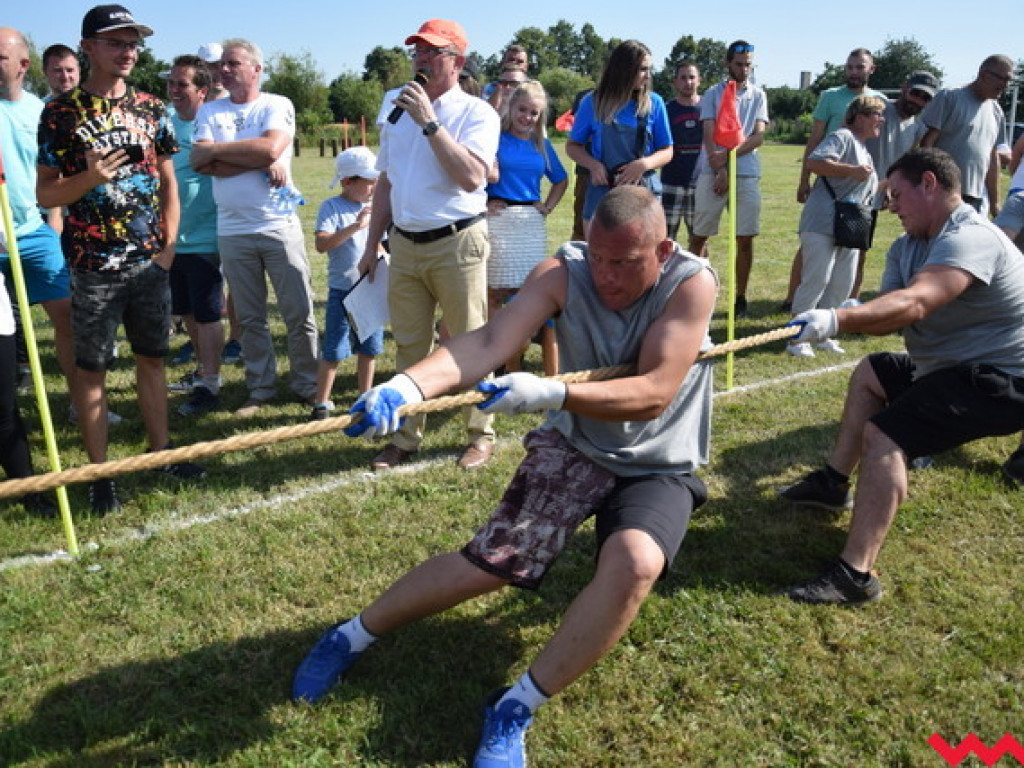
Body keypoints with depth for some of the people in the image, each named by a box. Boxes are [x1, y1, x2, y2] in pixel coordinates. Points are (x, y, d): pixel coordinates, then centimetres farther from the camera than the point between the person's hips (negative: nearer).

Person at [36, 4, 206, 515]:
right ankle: (100, 474, 14)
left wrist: (169, 244, 3)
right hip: (94, 265, -3)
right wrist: (90, 177, -20)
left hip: (149, 262, 4)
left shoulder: (151, 107, 7)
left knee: (152, 359, 12)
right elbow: (45, 193, -2)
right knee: (91, 368, 4)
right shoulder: (61, 112, -3)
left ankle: (160, 452, 25)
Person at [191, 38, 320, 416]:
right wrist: (260, 163, -11)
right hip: (232, 230, 3)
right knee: (249, 318, 9)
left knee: (299, 314, 0)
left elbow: (271, 147, -17)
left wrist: (216, 149, -5)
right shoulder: (209, 111, 12)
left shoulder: (277, 105, 3)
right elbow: (200, 162, -4)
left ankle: (308, 386, 13)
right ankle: (260, 389, 19)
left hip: (279, 226, -3)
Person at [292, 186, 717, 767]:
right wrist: (407, 386, -46)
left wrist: (549, 393, -40)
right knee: (489, 562, -10)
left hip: (659, 468, -1)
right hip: (575, 448, 1)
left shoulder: (692, 282, -19)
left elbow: (654, 393, -27)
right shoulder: (564, 272, -14)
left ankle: (515, 712, -15)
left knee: (635, 562, -31)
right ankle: (352, 637, 14)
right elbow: (490, 342, -28)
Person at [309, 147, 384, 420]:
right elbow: (322, 244, -23)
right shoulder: (332, 207, -9)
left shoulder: (372, 208, 11)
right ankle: (322, 402, 9)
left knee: (368, 349, 12)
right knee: (333, 352, -3)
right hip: (342, 291, -6)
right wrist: (355, 226, -30)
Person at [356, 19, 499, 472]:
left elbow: (471, 177, -20)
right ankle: (406, 438, 19)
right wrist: (371, 246, 17)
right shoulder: (400, 111, 15)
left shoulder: (476, 113, -4)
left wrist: (429, 122, -19)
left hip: (456, 243, -5)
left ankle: (481, 435, 14)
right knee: (408, 348, 10)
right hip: (404, 245, 6)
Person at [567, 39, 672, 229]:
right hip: (602, 193, 0)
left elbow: (667, 151, 7)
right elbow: (572, 146, 10)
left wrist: (644, 164, -14)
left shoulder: (654, 103, 3)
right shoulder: (593, 102, 2)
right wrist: (593, 164, -10)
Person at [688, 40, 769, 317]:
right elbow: (709, 135, -2)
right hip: (712, 173, -1)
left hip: (747, 175, 2)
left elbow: (758, 137, 0)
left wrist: (727, 155, -13)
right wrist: (719, 170, -13)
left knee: (745, 239, 1)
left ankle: (740, 297, 10)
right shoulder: (713, 94, 7)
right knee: (699, 236, 1)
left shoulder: (758, 95, 11)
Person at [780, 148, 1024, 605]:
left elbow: (914, 303, -40)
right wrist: (845, 319, -26)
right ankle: (834, 481, 29)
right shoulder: (908, 248, 7)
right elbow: (891, 316, -6)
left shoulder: (969, 238, -23)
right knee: (871, 372, 24)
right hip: (959, 367, 11)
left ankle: (855, 575, -27)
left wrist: (837, 320, -51)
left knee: (882, 435, -25)